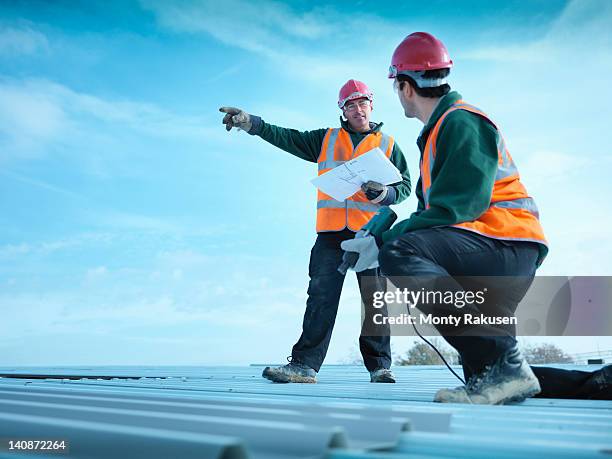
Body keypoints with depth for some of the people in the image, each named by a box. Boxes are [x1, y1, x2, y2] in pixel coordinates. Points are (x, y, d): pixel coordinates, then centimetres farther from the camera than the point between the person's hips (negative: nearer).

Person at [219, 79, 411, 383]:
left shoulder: (388, 144, 16)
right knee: (320, 298, -5)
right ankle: (304, 364, -6)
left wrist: (382, 193, -11)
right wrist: (250, 123, -3)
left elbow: (404, 186, 11)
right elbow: (286, 137, 10)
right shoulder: (326, 140, 19)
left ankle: (379, 366, 9)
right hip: (331, 233, 1)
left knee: (375, 300, 0)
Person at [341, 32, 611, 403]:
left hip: (509, 246, -10)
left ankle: (504, 364, -31)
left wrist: (383, 243, -17)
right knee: (484, 374, 11)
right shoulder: (437, 133, 23)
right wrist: (378, 238, 9)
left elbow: (450, 210, -20)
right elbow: (430, 213, 20)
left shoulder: (461, 122, -9)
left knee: (399, 252, -32)